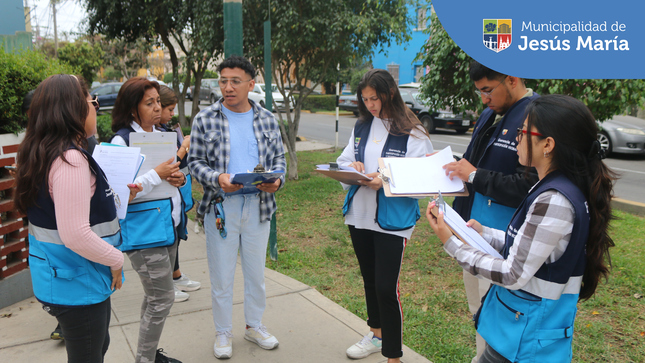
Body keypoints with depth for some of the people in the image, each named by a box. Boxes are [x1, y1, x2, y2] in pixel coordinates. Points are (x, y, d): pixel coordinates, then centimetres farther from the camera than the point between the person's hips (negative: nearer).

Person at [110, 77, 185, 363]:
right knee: (162, 297, -5)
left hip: (167, 224, 8)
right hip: (143, 231, -8)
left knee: (156, 296, 17)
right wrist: (157, 176, -24)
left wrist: (177, 177, 0)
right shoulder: (122, 140, -14)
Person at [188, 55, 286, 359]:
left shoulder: (267, 120, 5)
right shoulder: (205, 120, -2)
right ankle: (223, 333, 27)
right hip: (221, 205, -2)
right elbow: (195, 161, -2)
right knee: (222, 274, 8)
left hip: (258, 204, 2)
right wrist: (217, 178, -21)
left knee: (256, 271, 15)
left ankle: (254, 325, 35)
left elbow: (279, 157, 9)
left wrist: (276, 180, -12)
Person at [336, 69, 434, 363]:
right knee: (370, 280, 20)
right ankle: (377, 335, 42)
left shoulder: (412, 133, -11)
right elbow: (343, 161, 15)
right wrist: (352, 168, -8)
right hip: (359, 215, 6)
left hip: (392, 221, -6)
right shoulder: (361, 127, 8)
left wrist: (386, 181, -28)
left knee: (386, 288, -5)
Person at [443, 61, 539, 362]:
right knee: (478, 308, 22)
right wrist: (447, 162, 4)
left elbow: (528, 187, -25)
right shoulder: (490, 115, 10)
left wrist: (475, 176, -20)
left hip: (502, 239, -9)